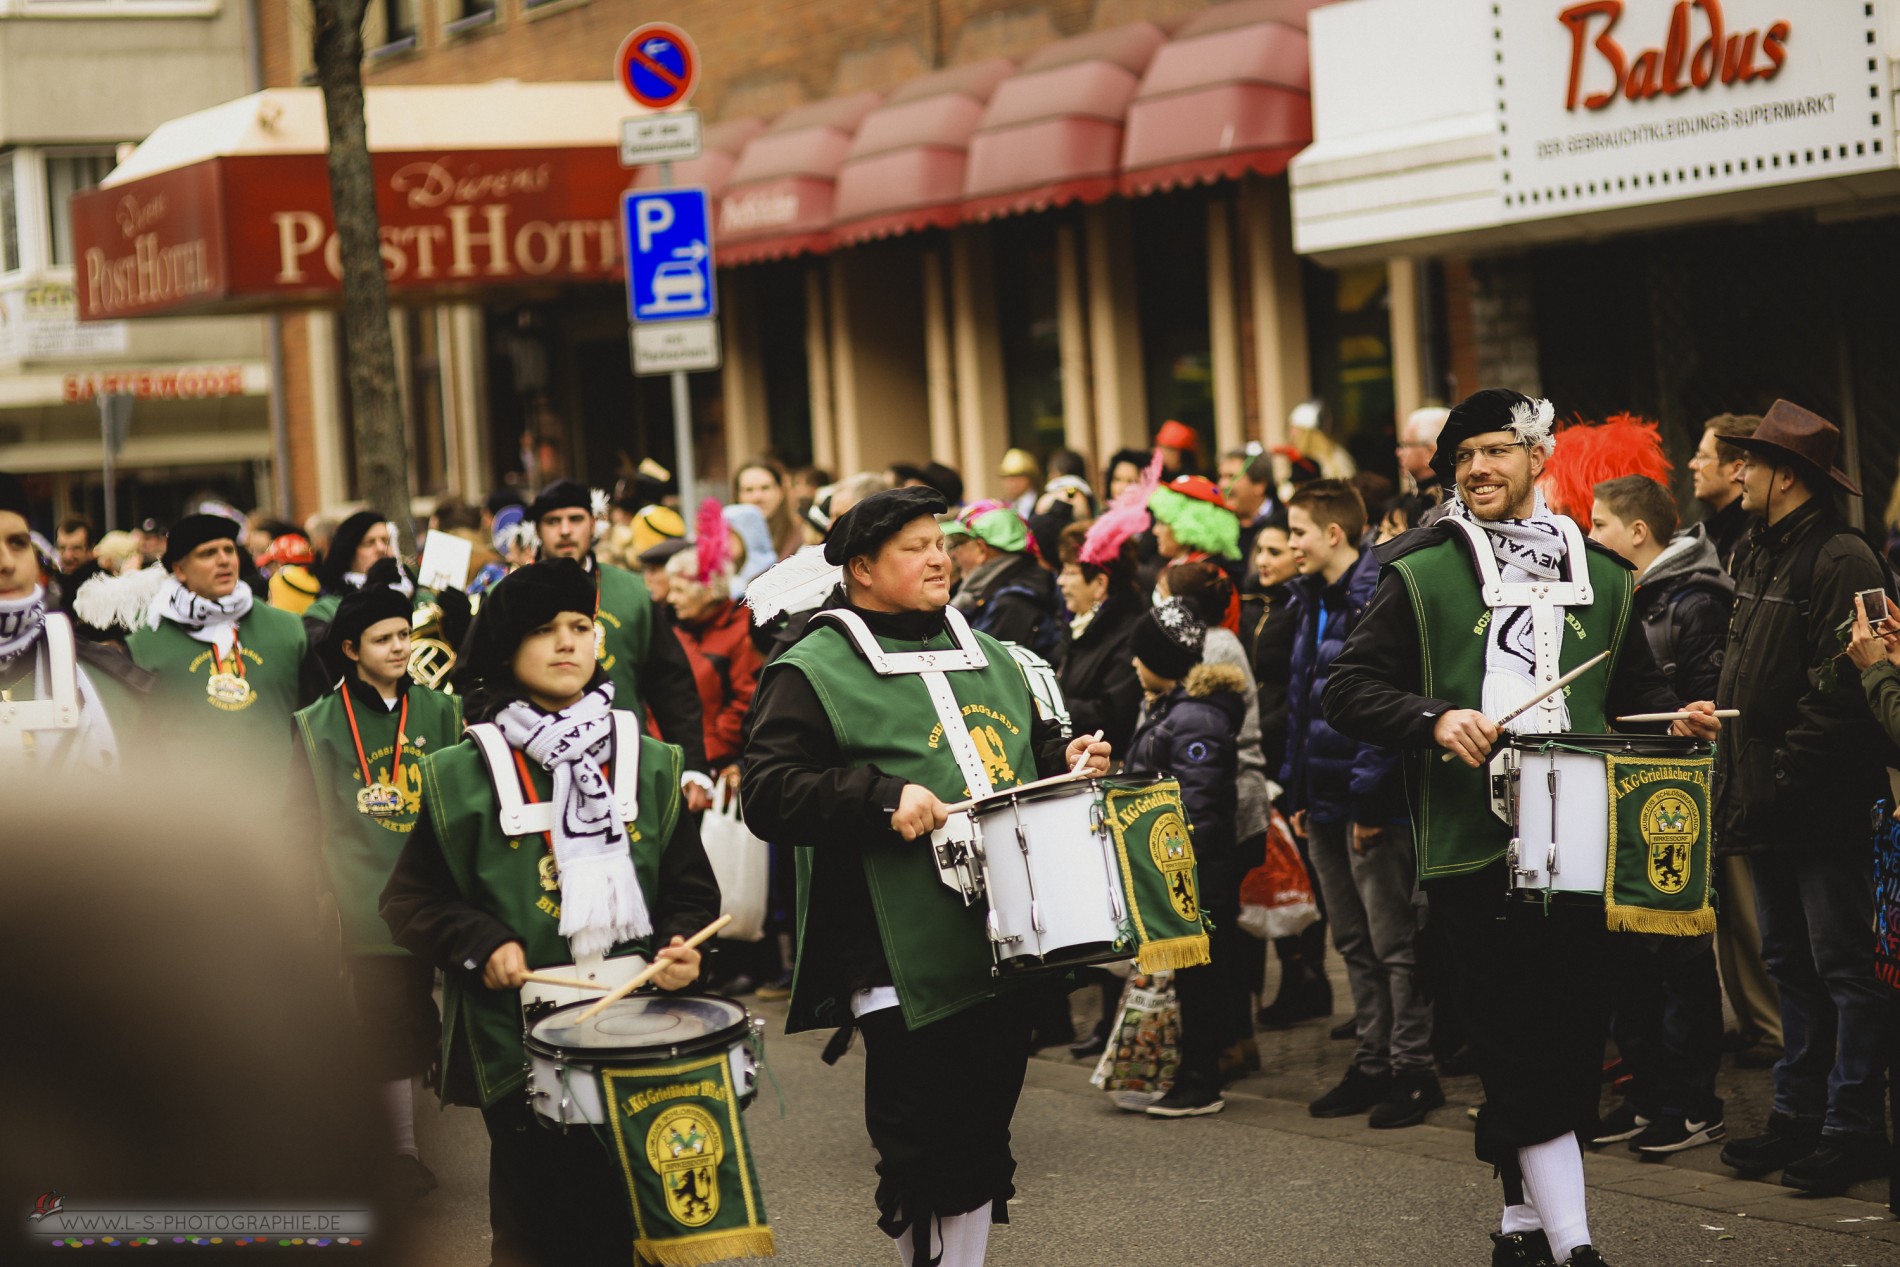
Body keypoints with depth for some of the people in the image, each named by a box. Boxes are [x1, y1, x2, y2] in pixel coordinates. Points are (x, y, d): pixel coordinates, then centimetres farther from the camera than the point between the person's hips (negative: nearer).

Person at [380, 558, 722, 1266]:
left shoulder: (648, 764, 9)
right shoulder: (463, 777, 2)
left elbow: (691, 888, 13)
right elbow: (408, 900, 6)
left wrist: (682, 948, -7)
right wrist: (480, 943, -10)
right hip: (519, 1042, -2)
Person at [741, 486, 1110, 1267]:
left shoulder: (988, 659, 19)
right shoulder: (813, 673, -4)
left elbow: (1029, 746, 33)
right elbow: (768, 792, -12)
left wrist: (1068, 760, 10)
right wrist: (881, 799, -23)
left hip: (1002, 946, 7)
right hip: (904, 962, -7)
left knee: (982, 1144, 14)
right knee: (927, 1158, -5)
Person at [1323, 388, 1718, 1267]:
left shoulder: (1600, 576, 14)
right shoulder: (1419, 577, 2)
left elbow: (1636, 684, 23)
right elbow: (1347, 692, -1)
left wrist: (1675, 717, 1)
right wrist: (1434, 721, -17)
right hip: (1474, 852, -4)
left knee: (1575, 1039, 7)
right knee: (1518, 1052, -6)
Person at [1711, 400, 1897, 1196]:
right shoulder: (1756, 554, 14)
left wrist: (1785, 774, -19)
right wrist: (1725, 732, 9)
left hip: (1824, 803, -9)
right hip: (1767, 799, 9)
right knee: (1791, 965, 14)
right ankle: (1799, 1115, 22)